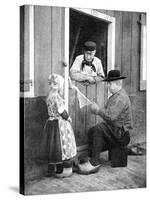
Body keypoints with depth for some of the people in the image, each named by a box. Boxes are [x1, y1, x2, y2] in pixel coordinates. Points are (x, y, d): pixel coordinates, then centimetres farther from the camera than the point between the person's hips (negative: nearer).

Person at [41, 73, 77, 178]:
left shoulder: (50, 96, 9)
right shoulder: (56, 96, -19)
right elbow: (61, 112, -18)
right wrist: (68, 118, -1)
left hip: (52, 122, 9)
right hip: (59, 124, -9)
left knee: (53, 147, 14)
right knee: (61, 145, 0)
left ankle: (52, 169, 24)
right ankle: (61, 171, 6)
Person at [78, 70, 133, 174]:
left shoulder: (121, 98, -19)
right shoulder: (115, 96, 16)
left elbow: (111, 116, -29)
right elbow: (108, 112, 17)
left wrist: (98, 110, -17)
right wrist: (96, 110, 0)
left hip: (122, 134, -10)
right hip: (115, 131, 10)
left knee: (99, 128, -27)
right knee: (91, 131, 2)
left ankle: (95, 163, -25)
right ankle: (92, 158, 0)